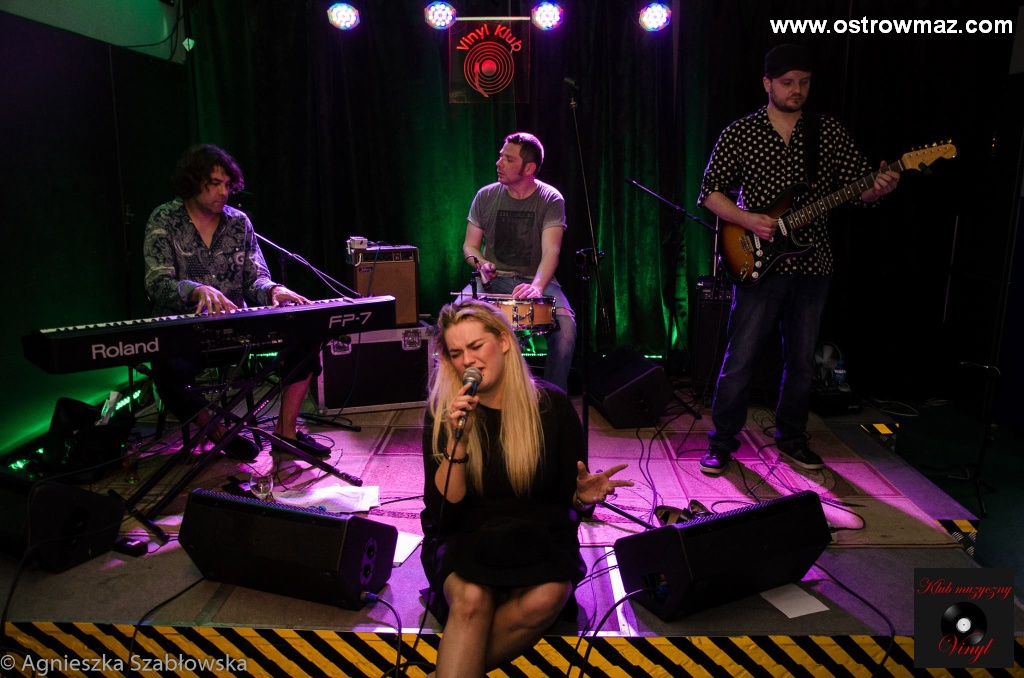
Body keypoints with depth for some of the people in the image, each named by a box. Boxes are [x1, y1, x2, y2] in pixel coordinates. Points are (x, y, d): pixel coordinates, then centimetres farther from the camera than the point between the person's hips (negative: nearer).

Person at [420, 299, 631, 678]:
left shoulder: (552, 405, -4)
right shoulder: (442, 411, -4)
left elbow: (568, 499, 5)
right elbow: (442, 510, -9)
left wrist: (584, 496, -19)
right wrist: (457, 442, -23)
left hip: (539, 536, 1)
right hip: (466, 536, -1)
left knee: (545, 599, -30)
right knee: (471, 600, -34)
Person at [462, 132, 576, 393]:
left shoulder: (550, 200, -7)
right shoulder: (486, 196, 2)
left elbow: (550, 251, -21)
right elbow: (470, 245, 9)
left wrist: (537, 286, -40)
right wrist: (481, 262, -15)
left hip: (536, 279, -2)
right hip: (494, 280, 2)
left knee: (565, 323, -29)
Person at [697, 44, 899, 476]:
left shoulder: (828, 132, 7)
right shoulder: (740, 133, 0)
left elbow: (858, 187, 7)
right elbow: (710, 192, 0)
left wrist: (878, 188, -17)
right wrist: (748, 220, -16)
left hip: (813, 265, 3)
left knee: (801, 361, 12)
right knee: (740, 359, -1)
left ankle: (791, 439, 30)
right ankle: (722, 441, 15)